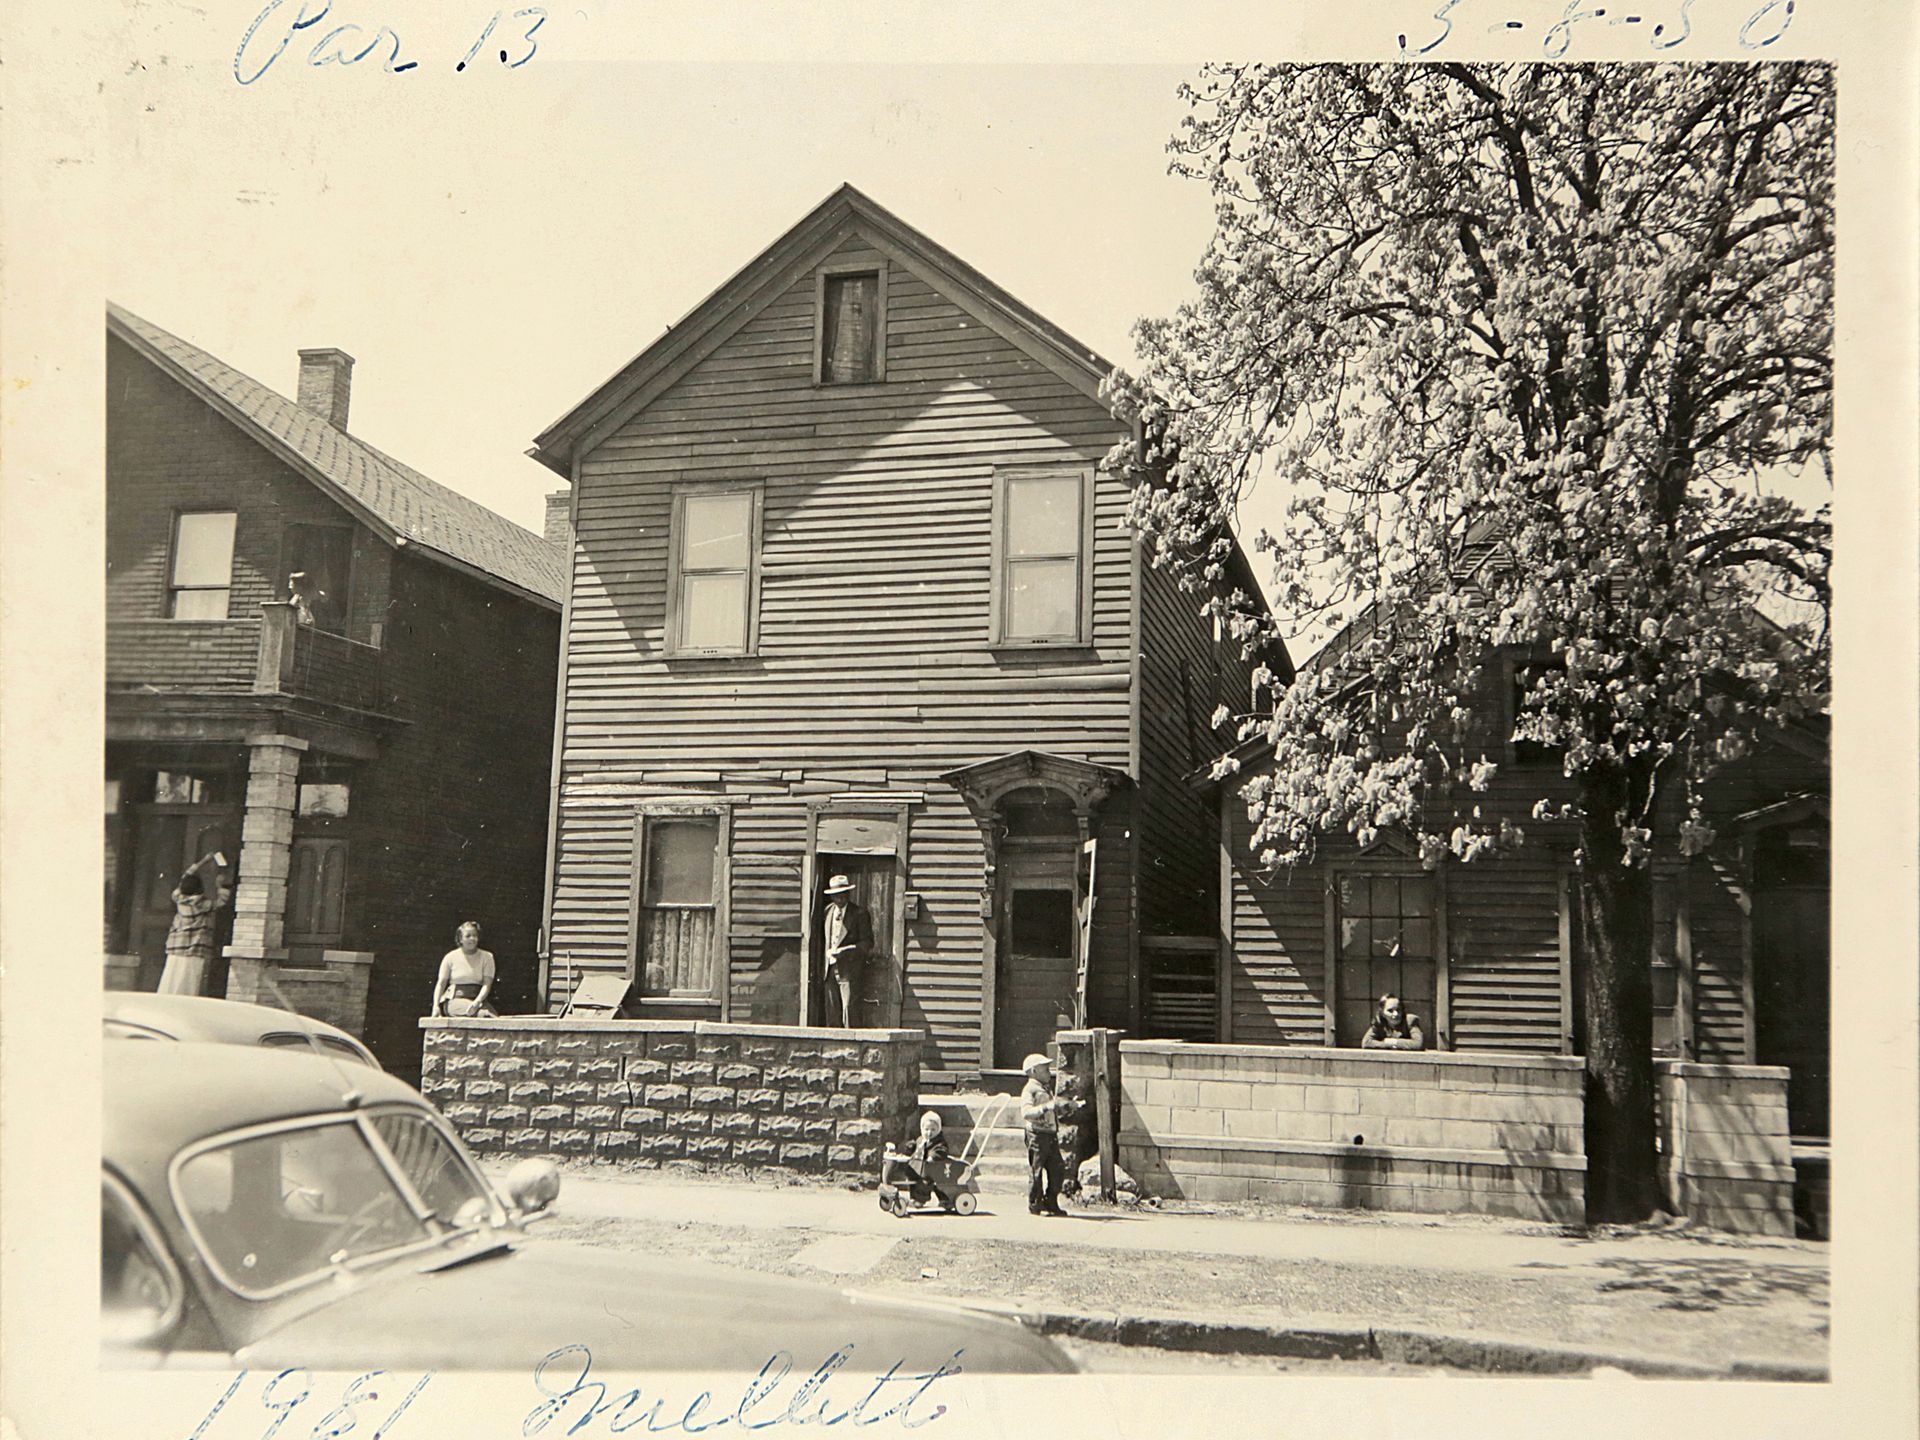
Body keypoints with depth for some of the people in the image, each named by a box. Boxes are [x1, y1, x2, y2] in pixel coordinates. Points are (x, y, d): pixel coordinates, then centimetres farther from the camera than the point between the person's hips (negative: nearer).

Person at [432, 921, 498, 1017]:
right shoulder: (450, 957, 8)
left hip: (478, 999, 2)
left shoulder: (486, 957, 7)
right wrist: (436, 1005, -8)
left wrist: (477, 1001, -21)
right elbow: (441, 983, 8)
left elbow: (487, 984, -2)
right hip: (454, 1000, -2)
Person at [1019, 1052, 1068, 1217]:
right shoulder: (1030, 1090, -9)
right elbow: (1026, 1112, -24)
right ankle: (1035, 1206, 8)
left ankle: (1051, 1204, 18)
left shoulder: (1047, 1089, 22)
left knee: (1057, 1169, 7)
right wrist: (1046, 1107, -33)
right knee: (1036, 1171, -2)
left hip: (1051, 1135, 9)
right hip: (1037, 1135, -9)